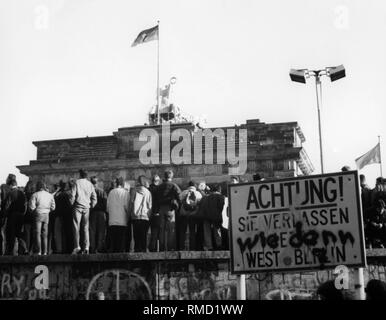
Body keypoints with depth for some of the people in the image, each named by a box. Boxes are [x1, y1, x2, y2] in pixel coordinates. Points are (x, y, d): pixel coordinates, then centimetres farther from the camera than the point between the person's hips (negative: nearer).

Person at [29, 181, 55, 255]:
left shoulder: (35, 195, -6)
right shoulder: (50, 195, 5)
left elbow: (31, 207, -9)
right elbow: (53, 207, 6)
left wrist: (34, 210, 11)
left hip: (38, 214, -4)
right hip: (46, 215, 4)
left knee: (37, 233, -1)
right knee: (45, 234, 10)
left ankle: (38, 251, -6)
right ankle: (44, 251, 8)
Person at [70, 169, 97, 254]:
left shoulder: (77, 182, -2)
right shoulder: (90, 184, 8)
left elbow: (73, 194, -7)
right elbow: (94, 198, 7)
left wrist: (72, 203, 6)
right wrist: (91, 206, 17)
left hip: (78, 206, -3)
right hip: (87, 207, 3)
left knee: (76, 227, -1)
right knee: (85, 228, 7)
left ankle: (77, 246, -8)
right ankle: (86, 247, 1)